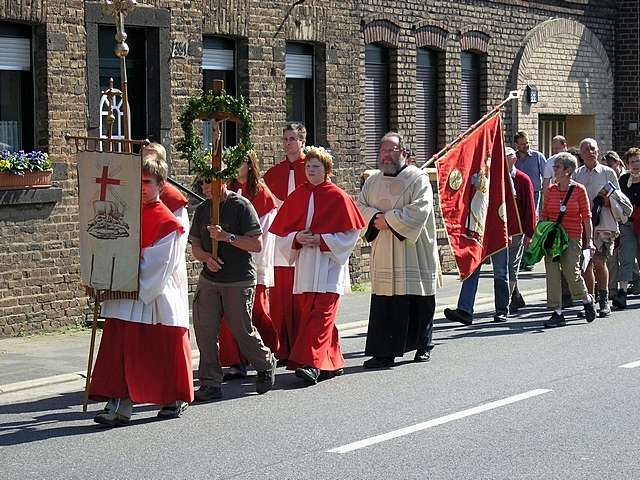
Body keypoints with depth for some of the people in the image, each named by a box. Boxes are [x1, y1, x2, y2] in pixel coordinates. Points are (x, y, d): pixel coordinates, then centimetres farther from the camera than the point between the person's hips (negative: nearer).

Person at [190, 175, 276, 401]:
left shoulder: (241, 206, -9)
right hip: (209, 279, 5)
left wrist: (228, 237, -23)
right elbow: (195, 245, 15)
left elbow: (257, 244, -12)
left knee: (241, 330, 3)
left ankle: (266, 365, 30)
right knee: (204, 330, -3)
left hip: (239, 281, -5)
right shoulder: (202, 209, 9)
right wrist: (206, 257, -7)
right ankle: (210, 383, 4)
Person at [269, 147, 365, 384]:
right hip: (305, 264, 5)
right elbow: (283, 231, 14)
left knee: (321, 314, -13)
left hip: (329, 263, -5)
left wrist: (322, 240, -14)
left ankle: (312, 363, -20)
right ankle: (332, 363, 18)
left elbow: (350, 232, -5)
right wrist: (297, 238, -7)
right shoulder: (297, 196, 10)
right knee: (308, 314, 6)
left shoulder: (337, 197, -3)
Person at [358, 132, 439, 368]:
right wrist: (376, 217, -11)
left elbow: (419, 210, -15)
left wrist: (388, 219, -16)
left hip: (413, 253, -4)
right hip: (384, 255, 4)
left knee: (419, 302, 5)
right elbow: (361, 206, 10)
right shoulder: (373, 181, 13)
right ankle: (383, 352, -2)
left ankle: (423, 345, 22)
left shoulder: (418, 178, -3)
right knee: (384, 303, -2)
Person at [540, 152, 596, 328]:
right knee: (552, 274, -3)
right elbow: (544, 214, 13)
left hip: (572, 237, -4)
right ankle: (557, 313, 2)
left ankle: (586, 300, 17)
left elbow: (586, 216, -1)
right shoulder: (551, 190, 8)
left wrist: (589, 240, -5)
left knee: (571, 271, -11)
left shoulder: (579, 190, -2)